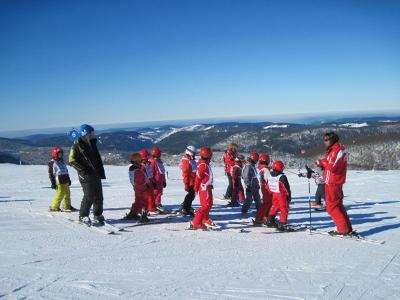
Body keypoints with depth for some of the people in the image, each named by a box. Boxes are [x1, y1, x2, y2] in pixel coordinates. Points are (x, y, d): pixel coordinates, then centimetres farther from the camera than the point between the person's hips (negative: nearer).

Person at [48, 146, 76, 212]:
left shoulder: (62, 162, 18)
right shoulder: (52, 163, -6)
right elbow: (50, 173, -8)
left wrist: (68, 179, 24)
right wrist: (53, 183, -11)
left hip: (65, 181, 8)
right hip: (59, 182, -8)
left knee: (67, 194, 10)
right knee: (60, 194, -9)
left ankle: (67, 206, 21)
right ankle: (54, 207, 3)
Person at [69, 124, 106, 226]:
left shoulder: (92, 144, 16)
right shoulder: (77, 146, -6)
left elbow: (98, 159, 19)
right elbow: (72, 160, -11)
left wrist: (101, 171, 12)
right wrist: (84, 169, -15)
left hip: (96, 174, 7)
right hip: (86, 175, -7)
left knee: (98, 195, 8)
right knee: (89, 196, -8)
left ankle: (98, 215, 21)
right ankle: (83, 216, 7)